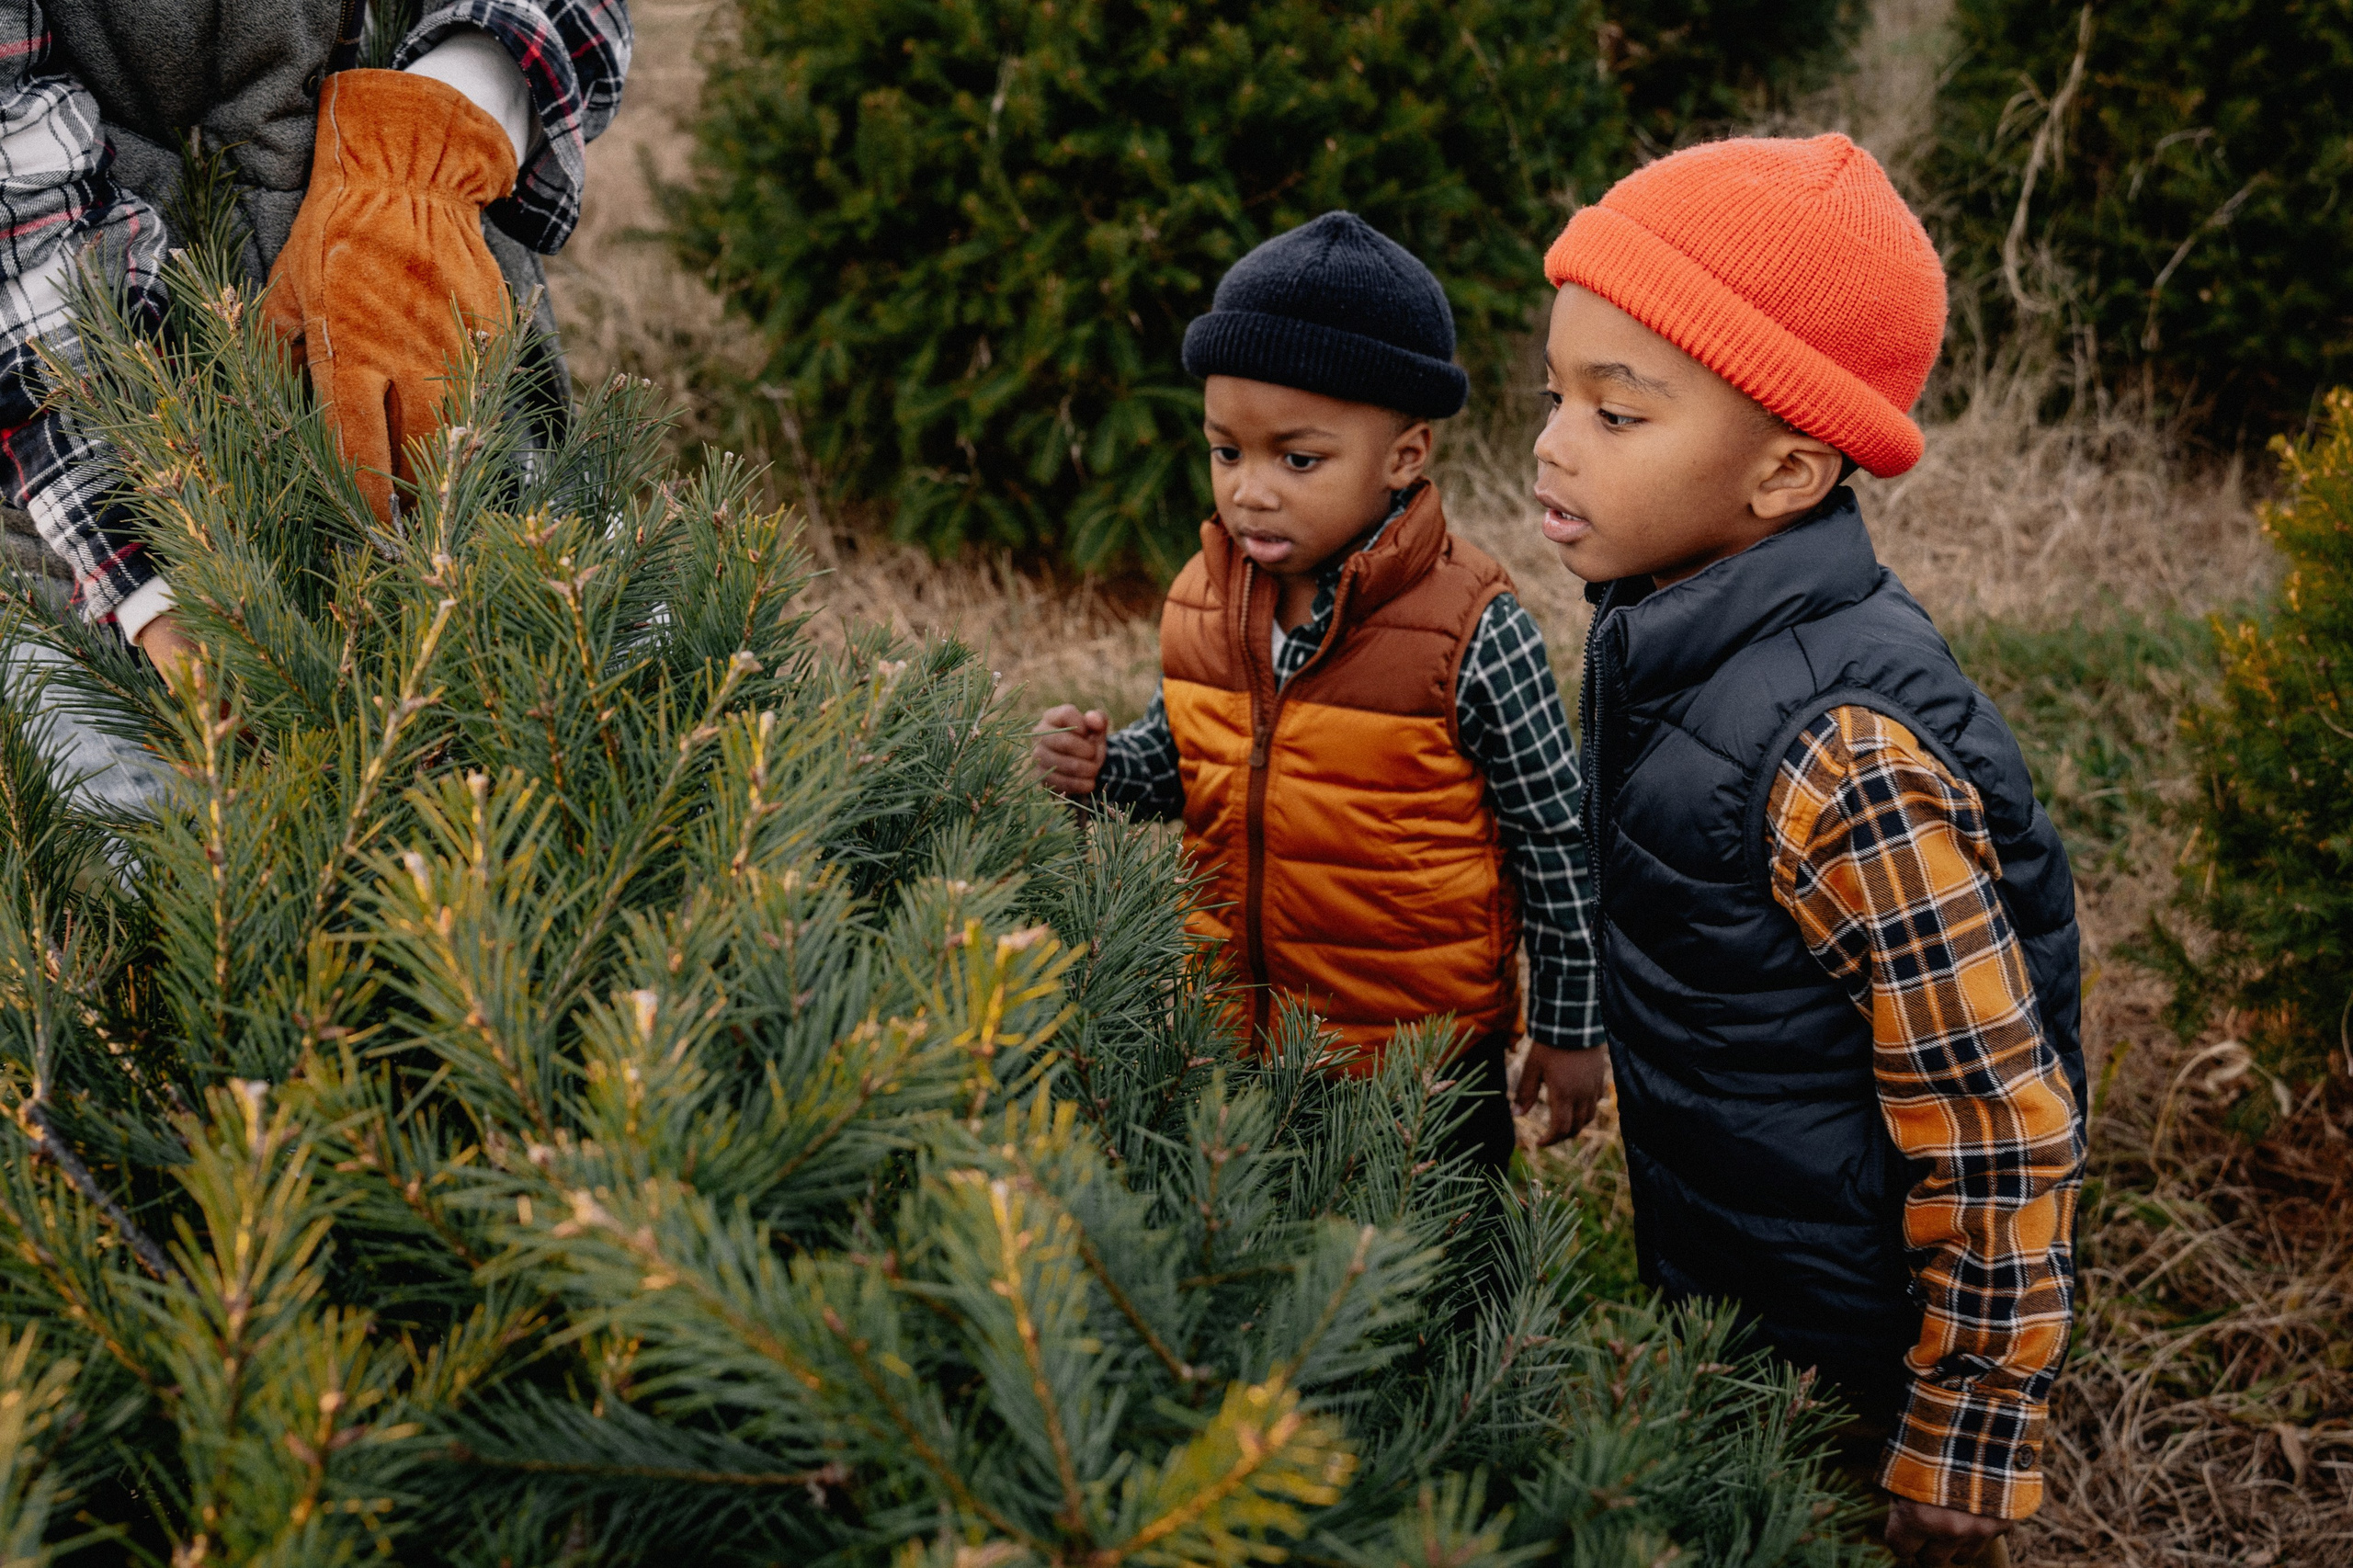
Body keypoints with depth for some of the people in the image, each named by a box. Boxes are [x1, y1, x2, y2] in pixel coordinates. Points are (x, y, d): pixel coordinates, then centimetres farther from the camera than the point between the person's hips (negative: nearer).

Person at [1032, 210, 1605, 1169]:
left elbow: (1557, 847, -11)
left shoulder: (1472, 634, -21)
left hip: (1425, 1056, -5)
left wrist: (1568, 1029, -5)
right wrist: (1102, 768, -9)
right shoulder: (1204, 598, -4)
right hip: (1235, 1035, 5)